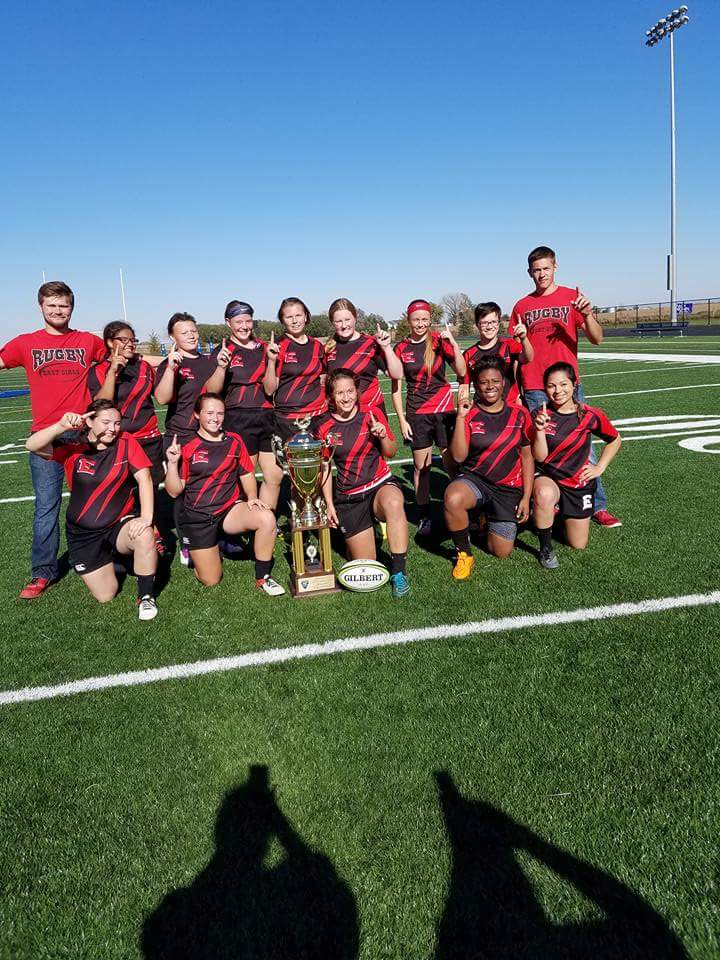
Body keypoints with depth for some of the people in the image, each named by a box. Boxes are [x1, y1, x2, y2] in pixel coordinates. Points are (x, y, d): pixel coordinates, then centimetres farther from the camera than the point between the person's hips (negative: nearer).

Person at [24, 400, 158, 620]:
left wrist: (146, 517, -29)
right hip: (83, 534, 1)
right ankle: (105, 562, 35)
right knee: (105, 596, 0)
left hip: (120, 525, 0)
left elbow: (144, 479, -15)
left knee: (145, 535, -36)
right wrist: (62, 426, -40)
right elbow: (32, 446, -23)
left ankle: (146, 596, -12)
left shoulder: (126, 443, -8)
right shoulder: (73, 447, -8)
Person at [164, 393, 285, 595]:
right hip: (197, 517, -2)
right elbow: (174, 491, -5)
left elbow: (247, 475, 10)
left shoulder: (234, 441, 4)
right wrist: (172, 462, -18)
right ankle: (193, 549, 33)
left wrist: (252, 497, -8)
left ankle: (262, 577, -10)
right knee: (211, 581, -1)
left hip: (230, 509, 2)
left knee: (267, 518, -29)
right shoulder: (187, 446, -5)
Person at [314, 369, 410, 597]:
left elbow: (391, 453, 4)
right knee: (365, 565, 2)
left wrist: (383, 437, -16)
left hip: (380, 484, -1)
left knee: (393, 503, -41)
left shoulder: (372, 414, -4)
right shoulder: (324, 427, -3)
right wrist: (329, 504, 1)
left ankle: (398, 573, -31)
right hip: (348, 498, 1)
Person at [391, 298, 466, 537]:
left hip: (443, 410, -1)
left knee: (452, 463, -2)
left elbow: (461, 372, -8)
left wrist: (453, 342, -17)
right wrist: (402, 420, 0)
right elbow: (396, 387, 4)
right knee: (421, 465, 6)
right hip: (417, 414, 1)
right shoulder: (401, 348, 2)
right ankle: (424, 517, 15)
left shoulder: (440, 342, -1)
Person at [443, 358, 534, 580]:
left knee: (501, 553, 1)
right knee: (452, 498, -38)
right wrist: (461, 417, -22)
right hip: (474, 480, -2)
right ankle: (464, 554, -12)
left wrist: (526, 497, 0)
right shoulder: (469, 413, -6)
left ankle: (489, 520, 36)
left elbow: (527, 456, 5)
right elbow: (459, 456, -15)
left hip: (509, 488, 2)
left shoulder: (519, 414, -1)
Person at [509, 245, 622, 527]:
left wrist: (587, 315, -22)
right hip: (534, 389, 1)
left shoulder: (572, 297, 5)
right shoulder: (522, 306, 11)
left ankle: (598, 506, 3)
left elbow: (597, 339, -3)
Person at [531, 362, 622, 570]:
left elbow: (615, 441, 7)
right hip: (547, 477, -2)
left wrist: (600, 468, -1)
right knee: (545, 494, -41)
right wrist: (540, 430, -31)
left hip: (578, 483, 2)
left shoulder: (590, 416, -11)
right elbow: (540, 457, -17)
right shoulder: (540, 414, -12)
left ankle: (561, 513, 41)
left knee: (578, 545, 9)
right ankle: (545, 548, -17)